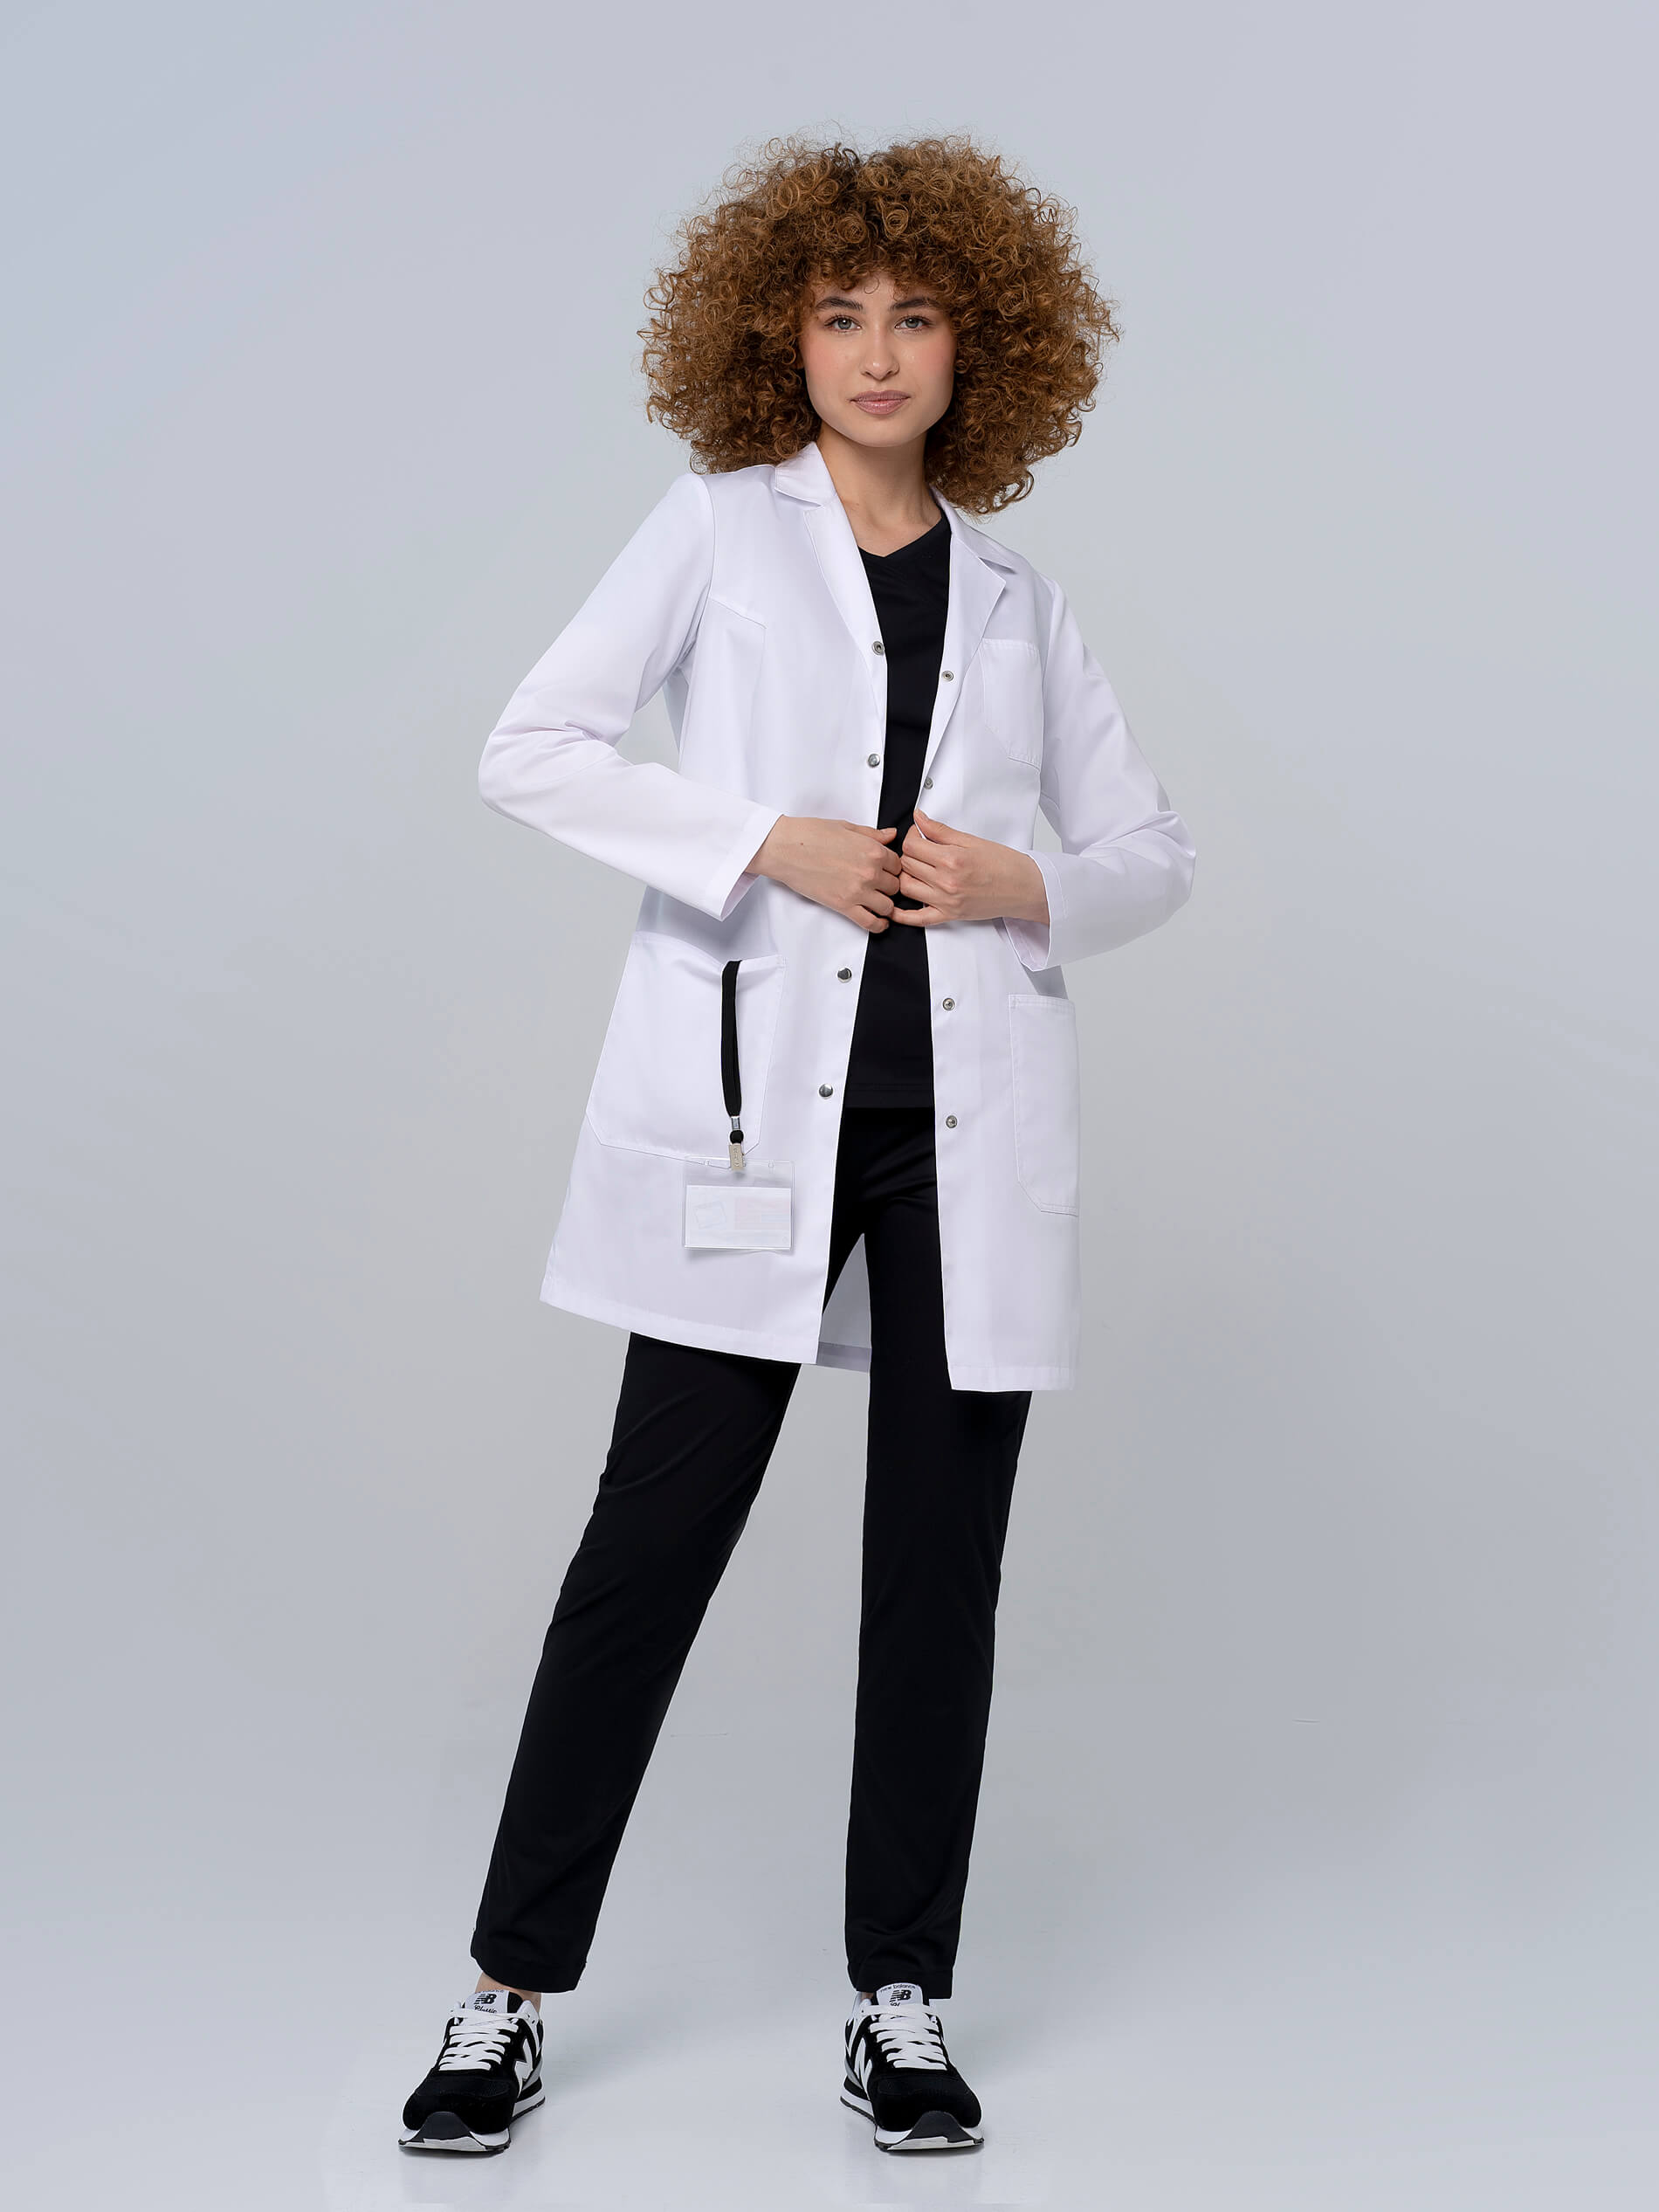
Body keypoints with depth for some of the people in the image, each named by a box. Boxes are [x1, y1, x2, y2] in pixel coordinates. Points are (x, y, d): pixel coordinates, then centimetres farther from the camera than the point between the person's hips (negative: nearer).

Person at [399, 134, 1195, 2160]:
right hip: (754, 1098, -3)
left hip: (966, 1118, 3)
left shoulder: (1020, 599, 17)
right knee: (653, 1536, -2)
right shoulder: (715, 531, 8)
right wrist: (769, 841, -12)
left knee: (940, 1555, 5)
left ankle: (900, 2005, 19)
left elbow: (1150, 850, 19)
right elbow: (531, 750, -1)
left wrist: (1027, 886, -3)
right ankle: (511, 1990, 12)